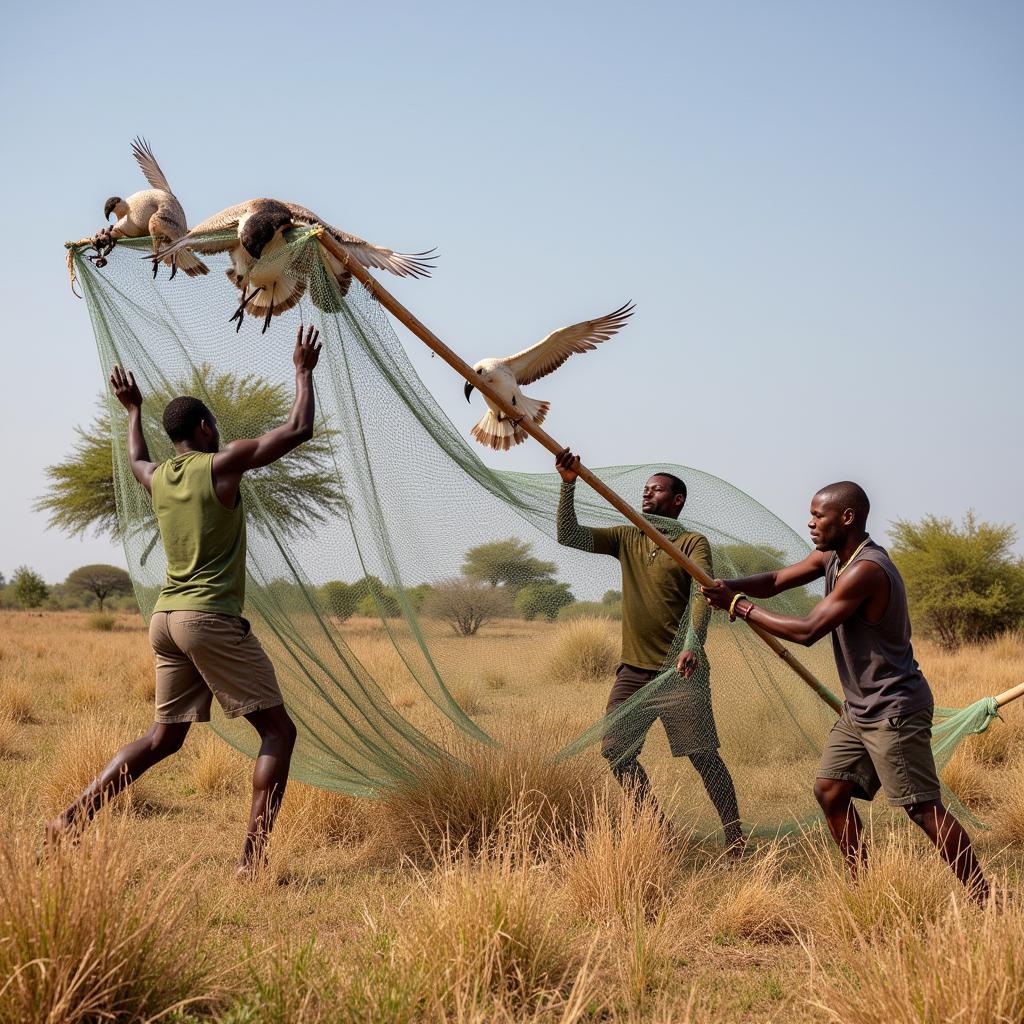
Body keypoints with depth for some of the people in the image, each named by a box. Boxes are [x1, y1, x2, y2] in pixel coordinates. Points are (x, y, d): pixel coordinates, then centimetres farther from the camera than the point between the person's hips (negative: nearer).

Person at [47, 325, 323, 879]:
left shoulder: (158, 476, 12)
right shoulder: (222, 463, -7)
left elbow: (135, 460, 39)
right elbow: (298, 429, -5)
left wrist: (133, 411, 51)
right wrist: (304, 371, 8)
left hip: (165, 617, 8)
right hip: (213, 619, -8)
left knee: (164, 737, 18)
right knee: (277, 730, -2)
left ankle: (74, 816, 10)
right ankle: (253, 858, -11)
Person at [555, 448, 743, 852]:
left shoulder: (693, 543, -3)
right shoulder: (626, 538, 12)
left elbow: (702, 595, -17)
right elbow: (569, 536, 2)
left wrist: (693, 644, -34)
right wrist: (568, 485, -12)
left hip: (681, 671, -6)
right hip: (634, 668, 6)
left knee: (703, 756, -5)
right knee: (614, 748, 5)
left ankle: (735, 839, 4)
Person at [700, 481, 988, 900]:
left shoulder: (866, 570, -23)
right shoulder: (831, 557, 8)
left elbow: (807, 631, -25)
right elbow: (776, 580, 7)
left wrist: (739, 606, -19)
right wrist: (732, 586, -14)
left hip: (894, 710, -10)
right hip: (859, 709, 10)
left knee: (924, 809, -8)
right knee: (830, 790, 8)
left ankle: (984, 900, -3)